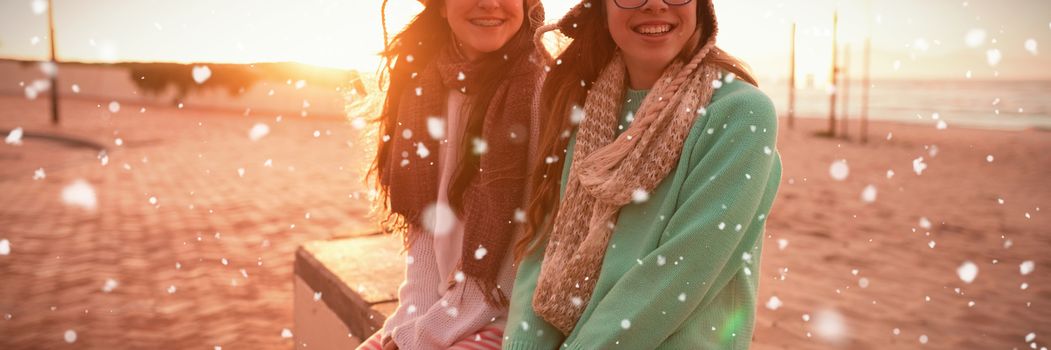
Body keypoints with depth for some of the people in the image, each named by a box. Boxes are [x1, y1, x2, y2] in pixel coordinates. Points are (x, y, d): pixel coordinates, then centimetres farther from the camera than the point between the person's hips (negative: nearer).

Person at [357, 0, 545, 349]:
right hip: (440, 307, 5)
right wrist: (414, 318, -5)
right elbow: (423, 219, 5)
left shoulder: (545, 93, -15)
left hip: (511, 317, -5)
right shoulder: (424, 87, 3)